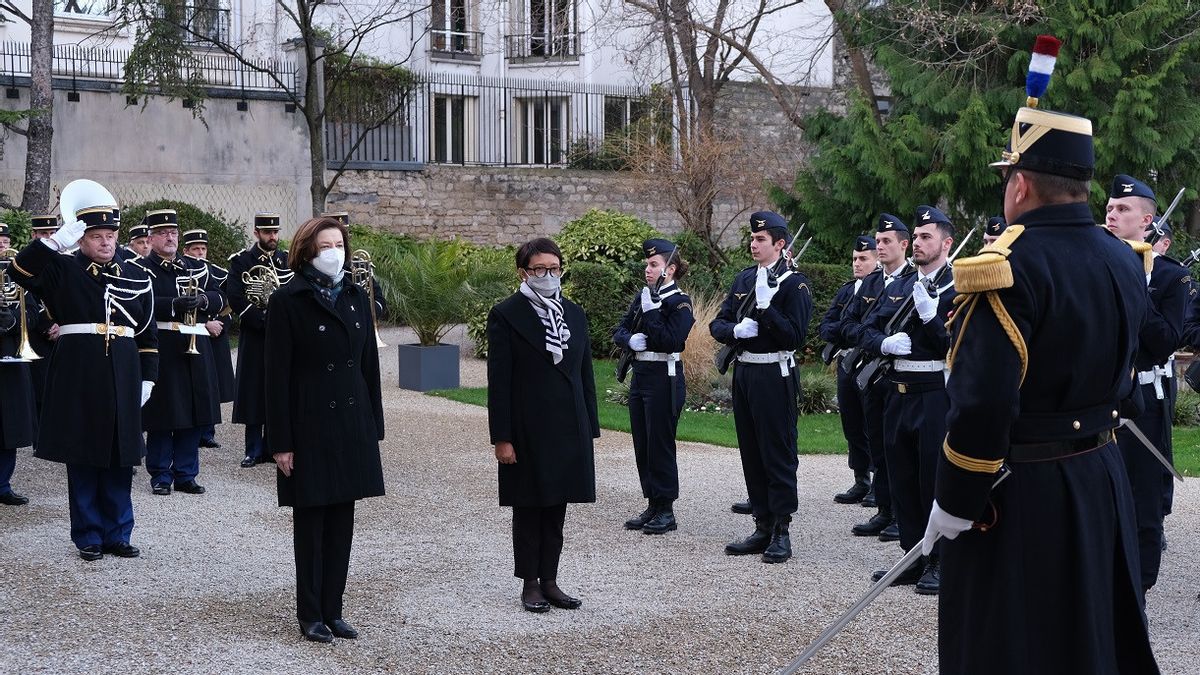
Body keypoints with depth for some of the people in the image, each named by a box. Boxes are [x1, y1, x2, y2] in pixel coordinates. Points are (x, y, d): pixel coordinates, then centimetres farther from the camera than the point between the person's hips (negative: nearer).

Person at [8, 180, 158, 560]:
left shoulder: (136, 277, 11)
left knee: (119, 459, 6)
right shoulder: (62, 270, 2)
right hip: (78, 376, -3)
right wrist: (57, 240, -23)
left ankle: (117, 533, 16)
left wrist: (147, 379, 6)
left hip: (123, 376, 3)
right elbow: (21, 271, -16)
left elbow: (149, 334, 12)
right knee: (83, 458, 3)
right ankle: (88, 536, 12)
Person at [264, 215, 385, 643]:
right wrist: (281, 442, -12)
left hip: (353, 424, 5)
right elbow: (277, 375, -9)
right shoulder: (287, 301, -7)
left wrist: (374, 428, 9)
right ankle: (310, 615, 13)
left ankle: (333, 610, 18)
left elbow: (369, 365, 12)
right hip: (310, 426, -5)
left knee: (342, 522, 9)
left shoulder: (356, 297, 10)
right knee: (310, 522, 3)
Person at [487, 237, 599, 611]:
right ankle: (530, 584, 14)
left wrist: (590, 427, 8)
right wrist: (502, 437, -13)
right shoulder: (506, 315, -6)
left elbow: (585, 373, 12)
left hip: (569, 427, 5)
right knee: (529, 507, 4)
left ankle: (549, 581, 18)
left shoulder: (574, 314, 10)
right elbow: (498, 380, -8)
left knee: (556, 508, 9)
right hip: (527, 429, -5)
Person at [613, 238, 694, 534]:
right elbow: (619, 332, 12)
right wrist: (630, 339, -10)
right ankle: (652, 506, 20)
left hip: (664, 379, -8)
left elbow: (671, 341, -20)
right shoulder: (642, 297, 12)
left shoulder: (680, 302, -10)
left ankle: (666, 510, 5)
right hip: (640, 375, 8)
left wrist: (651, 312, -21)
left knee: (660, 445, -3)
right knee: (642, 445, 11)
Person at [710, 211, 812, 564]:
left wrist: (765, 307, -23)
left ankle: (781, 532, 3)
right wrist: (736, 330, -11)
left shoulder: (794, 283, -9)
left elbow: (795, 336, -16)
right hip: (743, 373, 7)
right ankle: (763, 528, 19)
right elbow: (717, 325, 10)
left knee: (778, 453, -3)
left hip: (775, 376, -7)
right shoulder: (743, 279, 12)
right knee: (751, 453, 11)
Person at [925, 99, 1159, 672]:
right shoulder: (1124, 261, 4)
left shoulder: (1007, 266, -20)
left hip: (1021, 496, -7)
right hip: (1103, 480, 8)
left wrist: (954, 503, -16)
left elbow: (983, 402, -24)